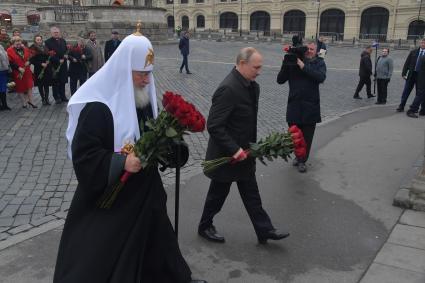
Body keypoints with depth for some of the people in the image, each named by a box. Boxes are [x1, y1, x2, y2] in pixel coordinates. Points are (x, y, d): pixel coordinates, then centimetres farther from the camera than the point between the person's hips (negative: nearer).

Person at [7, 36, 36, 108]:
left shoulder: (25, 49, 7)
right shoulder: (10, 50, -7)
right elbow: (10, 62, -13)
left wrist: (28, 62, -9)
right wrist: (19, 68, -20)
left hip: (27, 71, 3)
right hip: (17, 72, -3)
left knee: (29, 86, 0)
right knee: (20, 87, 6)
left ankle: (30, 101, 12)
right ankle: (24, 102, 16)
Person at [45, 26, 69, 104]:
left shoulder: (63, 41, 12)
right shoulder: (48, 42, -6)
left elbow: (66, 50, 19)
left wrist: (66, 55, -4)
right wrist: (58, 60, -16)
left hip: (63, 65, 5)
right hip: (54, 65, -5)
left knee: (63, 81, 10)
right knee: (55, 83, 2)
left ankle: (63, 96, 18)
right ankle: (57, 97, 9)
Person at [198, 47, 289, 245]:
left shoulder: (252, 86, 2)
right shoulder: (228, 89, -26)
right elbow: (214, 126, -27)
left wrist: (251, 146, 10)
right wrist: (234, 150, -27)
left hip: (243, 152, 8)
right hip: (226, 155, -8)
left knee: (251, 195, 16)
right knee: (218, 194, 12)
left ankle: (264, 230, 27)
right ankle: (205, 227, 34)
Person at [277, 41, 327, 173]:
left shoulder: (319, 62, 2)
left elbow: (321, 77, -18)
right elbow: (280, 80, -2)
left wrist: (303, 66, -20)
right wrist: (286, 63, -14)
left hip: (311, 106, -1)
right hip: (294, 105, 1)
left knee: (307, 136, 7)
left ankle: (302, 161, 24)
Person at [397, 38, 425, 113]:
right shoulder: (413, 52, 5)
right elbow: (407, 63, 4)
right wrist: (404, 73, -3)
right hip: (412, 74, 1)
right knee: (406, 91, 4)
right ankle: (401, 106, 13)